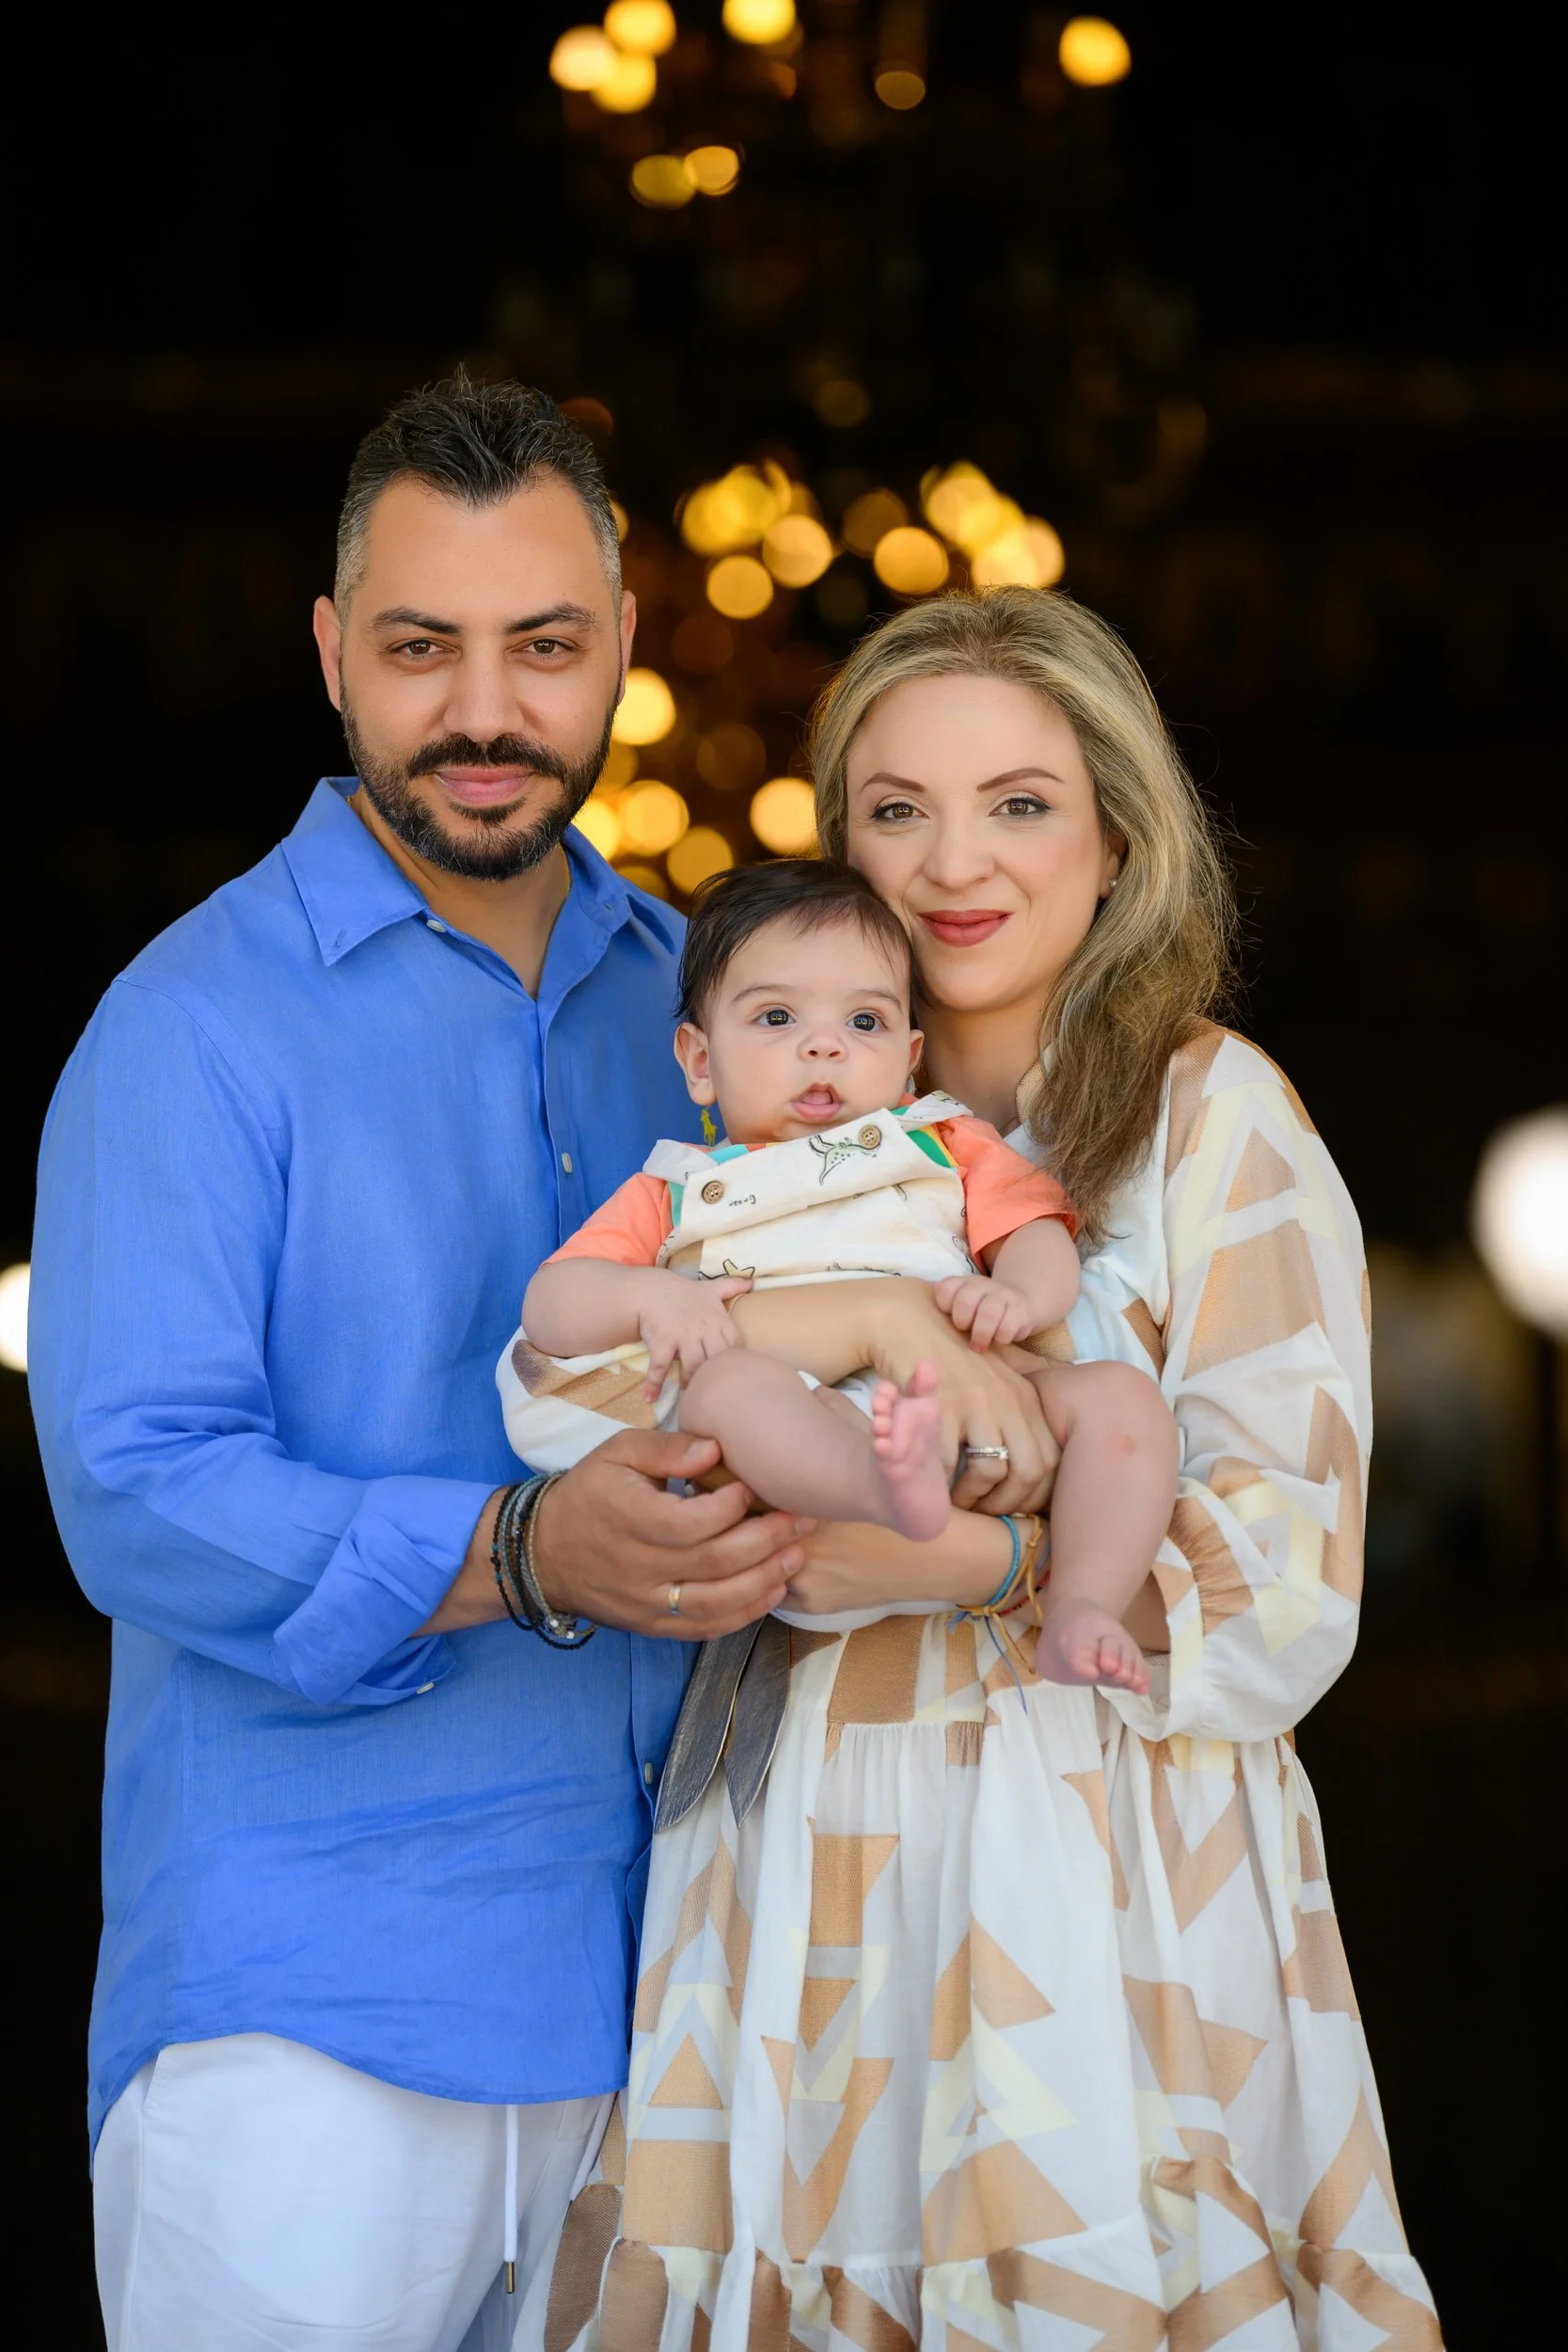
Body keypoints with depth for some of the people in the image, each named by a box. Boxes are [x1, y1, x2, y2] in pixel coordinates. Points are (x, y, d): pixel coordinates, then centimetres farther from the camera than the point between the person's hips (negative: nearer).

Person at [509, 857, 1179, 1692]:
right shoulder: (673, 1194, 27)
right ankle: (886, 1486, -64)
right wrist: (652, 1295, -7)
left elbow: (1038, 1238, 16)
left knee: (1121, 1395, -19)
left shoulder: (947, 1147, 29)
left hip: (978, 1403, 3)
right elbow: (550, 1303, 16)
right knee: (728, 1380, -34)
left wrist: (1019, 1295, -10)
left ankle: (1079, 1612, -33)